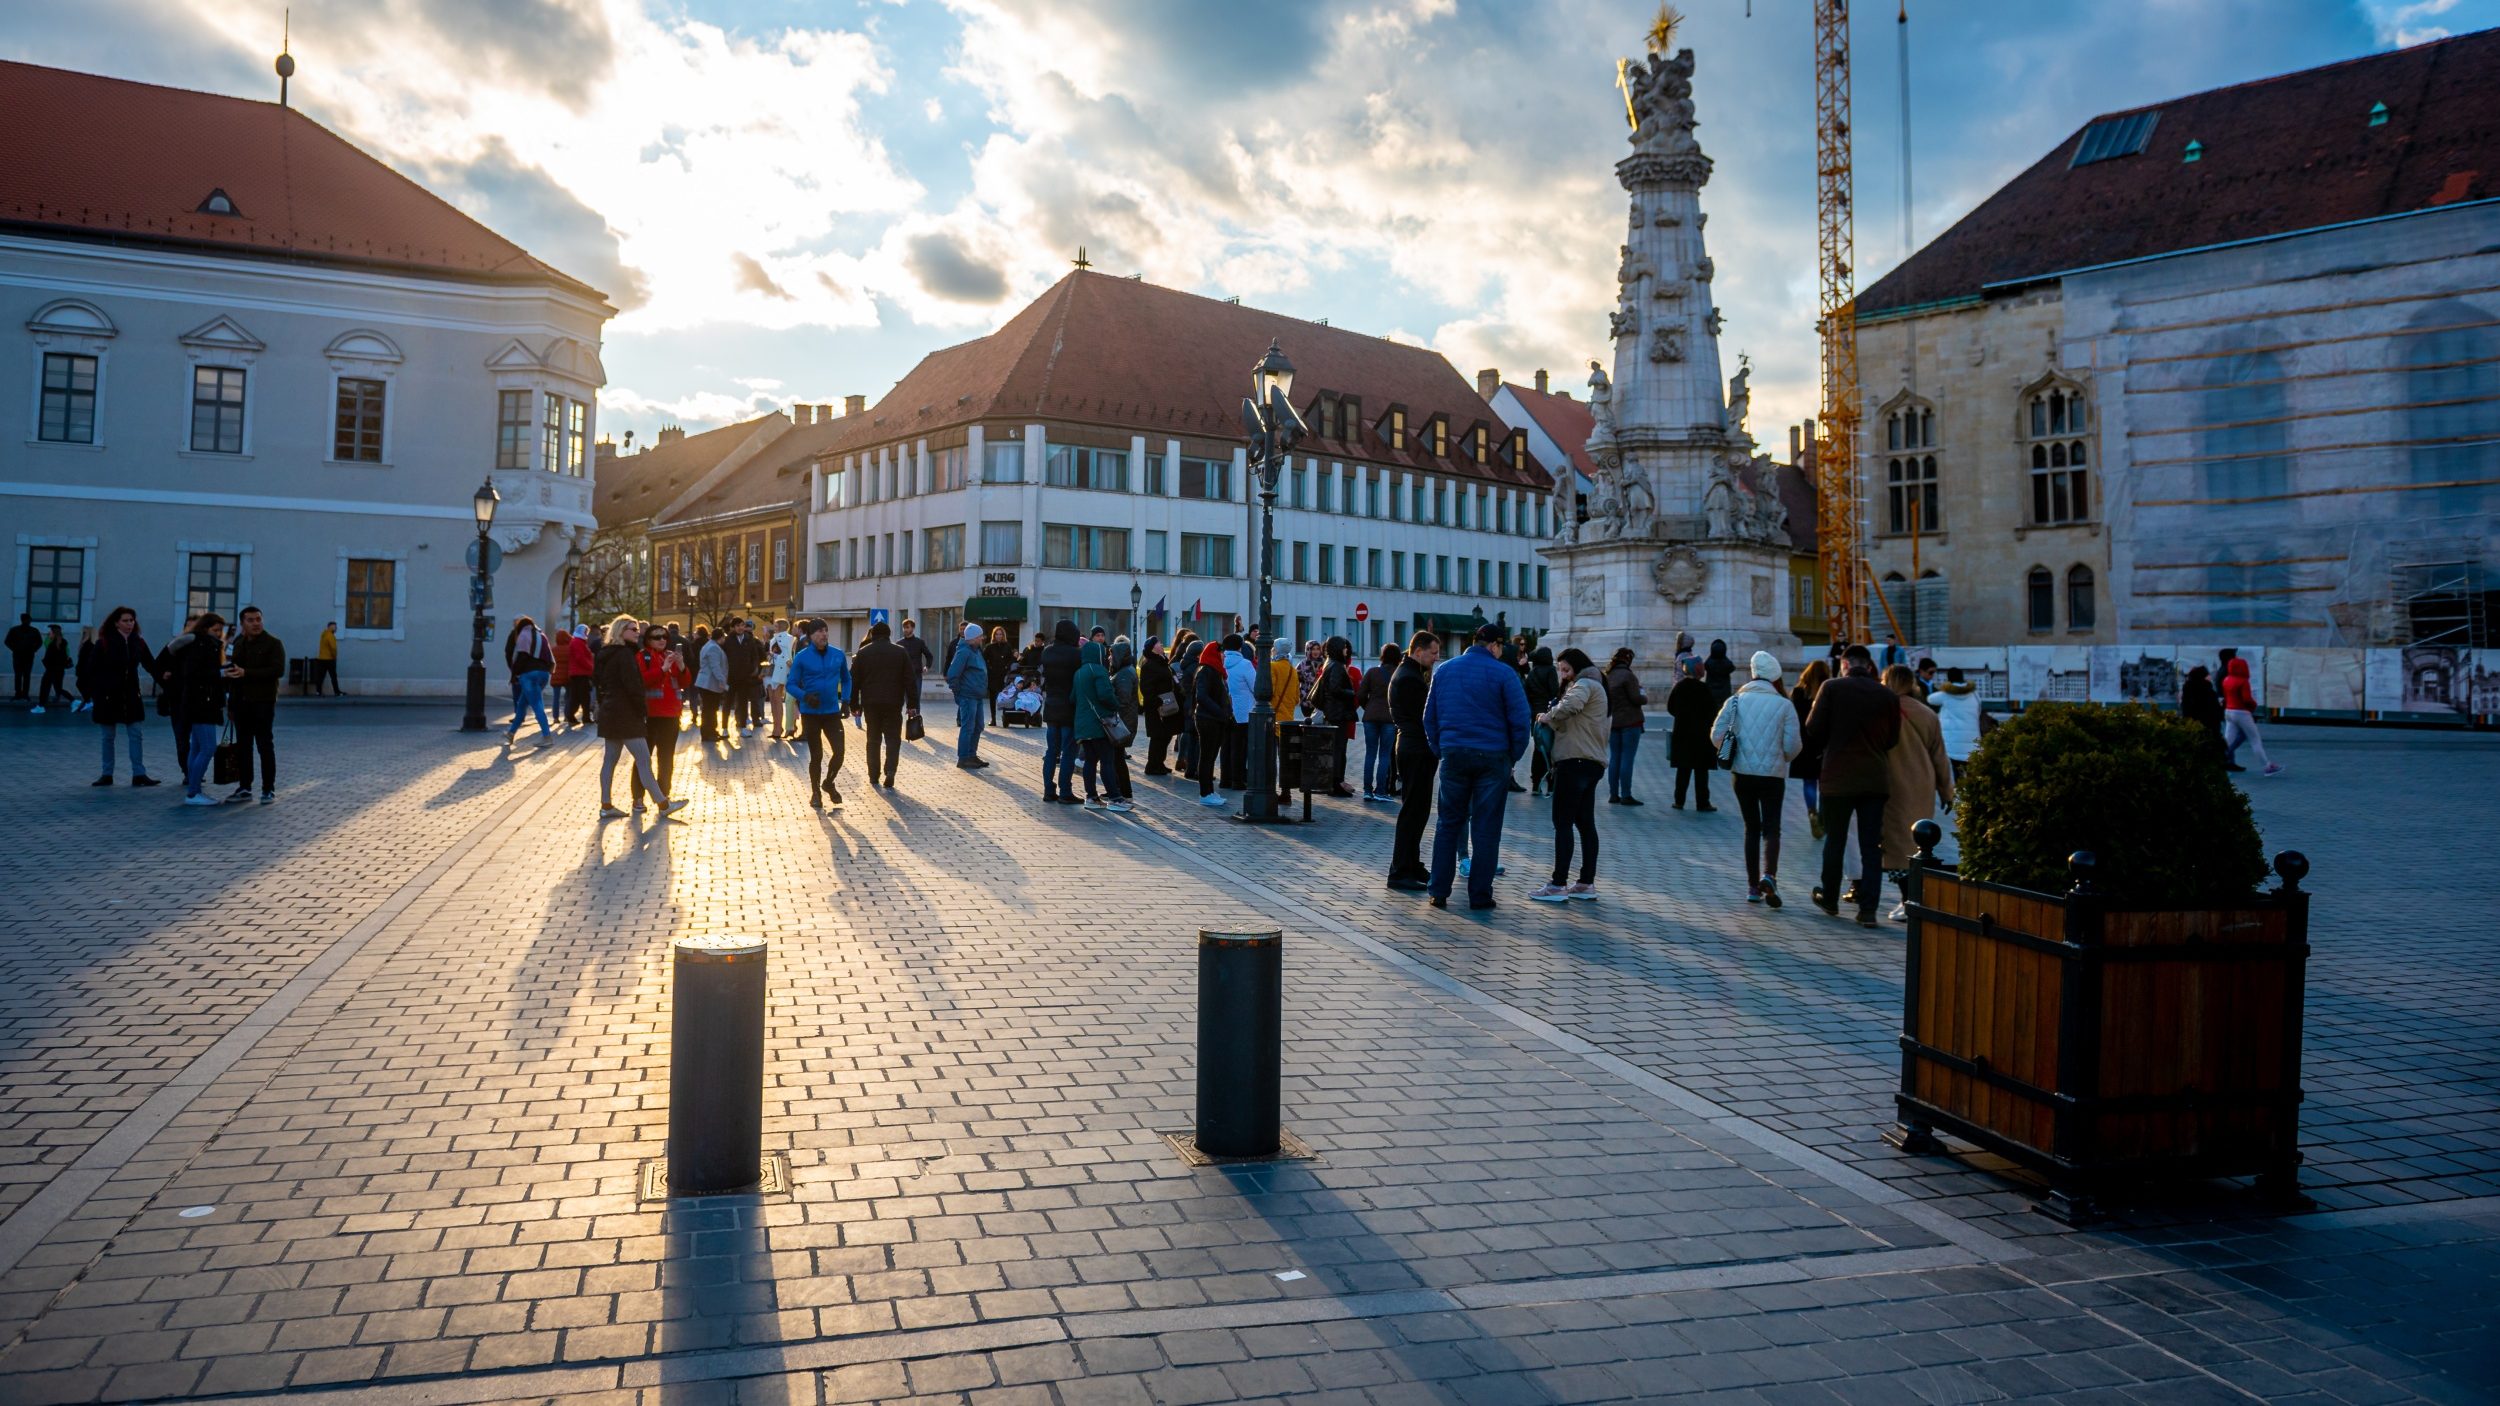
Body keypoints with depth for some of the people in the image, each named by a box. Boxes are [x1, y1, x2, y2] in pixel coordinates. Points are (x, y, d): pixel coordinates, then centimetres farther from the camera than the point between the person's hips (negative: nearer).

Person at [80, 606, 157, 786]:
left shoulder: (138, 643, 2)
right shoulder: (103, 643, -8)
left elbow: (151, 666, 5)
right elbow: (90, 669, -6)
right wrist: (87, 693, -8)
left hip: (131, 696, 2)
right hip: (107, 696, -2)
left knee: (136, 735, -2)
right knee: (108, 737, 7)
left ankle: (139, 774, -1)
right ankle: (107, 775, 16)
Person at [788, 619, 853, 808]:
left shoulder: (838, 655, 2)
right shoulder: (801, 657, -7)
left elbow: (846, 679, 17)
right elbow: (792, 685, -5)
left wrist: (846, 701, 5)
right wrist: (805, 696, -23)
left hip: (832, 712, 2)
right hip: (810, 713, -2)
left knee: (839, 753, -6)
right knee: (816, 756, 6)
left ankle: (829, 782, 23)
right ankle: (816, 792, 26)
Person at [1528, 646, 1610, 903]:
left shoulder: (1584, 684, -5)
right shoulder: (1594, 687, 26)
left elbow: (1570, 705, -27)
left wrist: (1548, 716, -11)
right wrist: (1553, 721, 4)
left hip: (1575, 762, -10)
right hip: (1592, 762, 10)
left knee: (1563, 823, -9)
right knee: (1585, 823, 11)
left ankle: (1558, 886, -10)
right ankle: (1587, 883, 14)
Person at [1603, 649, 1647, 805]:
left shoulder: (1607, 676, 10)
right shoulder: (1628, 675, -12)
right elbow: (1636, 698, -14)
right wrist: (1645, 698, 4)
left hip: (1613, 722, 7)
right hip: (1630, 722, -7)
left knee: (1614, 758, 10)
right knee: (1627, 758, -5)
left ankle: (1613, 794, 12)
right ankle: (1626, 796, -6)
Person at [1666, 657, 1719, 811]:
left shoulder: (1678, 686, 2)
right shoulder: (1703, 688, -14)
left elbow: (1670, 708, 7)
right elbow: (1711, 710, -14)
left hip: (1682, 733, 5)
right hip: (1700, 733, -5)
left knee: (1683, 769, 11)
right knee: (1701, 770, 1)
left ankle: (1679, 801, 13)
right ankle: (1702, 803, 4)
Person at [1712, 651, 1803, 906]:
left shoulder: (1736, 700, 0)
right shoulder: (1784, 705, -4)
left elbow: (1716, 734, -2)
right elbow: (1793, 745, -6)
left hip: (1741, 773, 2)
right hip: (1773, 775, -2)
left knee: (1752, 828, 14)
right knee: (1771, 829, 4)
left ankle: (1753, 886, 13)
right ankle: (1768, 876, -21)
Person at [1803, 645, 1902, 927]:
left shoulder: (1832, 688, -8)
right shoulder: (1888, 696, 0)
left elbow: (1814, 731, -6)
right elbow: (1893, 739, 7)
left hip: (1838, 777, -2)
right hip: (1876, 779, 2)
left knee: (1834, 840, 14)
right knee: (1871, 846, 5)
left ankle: (1829, 899, 26)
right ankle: (1868, 909, 2)